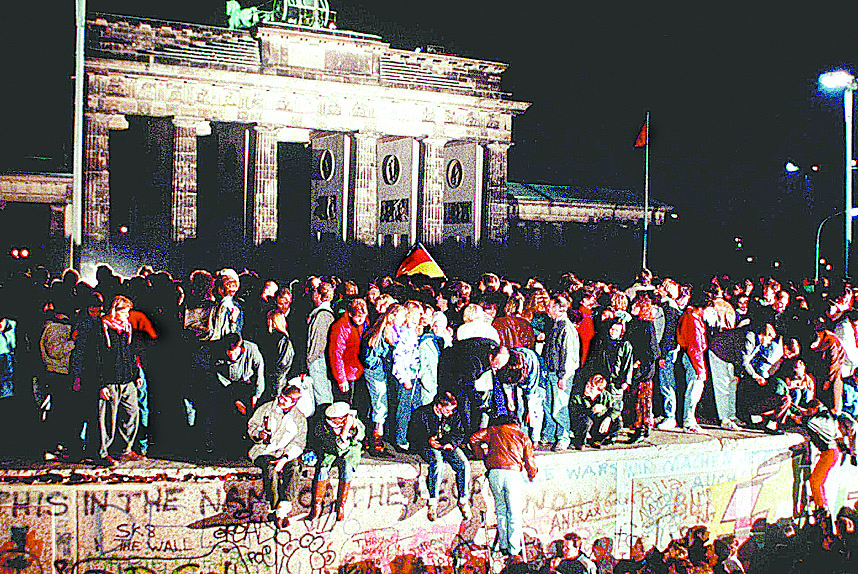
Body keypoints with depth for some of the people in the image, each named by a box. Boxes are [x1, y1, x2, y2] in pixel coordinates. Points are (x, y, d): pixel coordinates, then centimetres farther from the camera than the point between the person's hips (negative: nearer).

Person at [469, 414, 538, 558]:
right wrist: (532, 475, 33)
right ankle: (514, 548, 7)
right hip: (513, 473, -1)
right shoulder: (523, 437, 16)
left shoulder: (493, 430, 19)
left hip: (494, 472, 1)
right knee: (514, 512, 6)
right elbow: (529, 461, 13)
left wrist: (481, 454, 28)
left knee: (500, 508, 16)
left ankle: (503, 544, 17)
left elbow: (474, 438, 13)